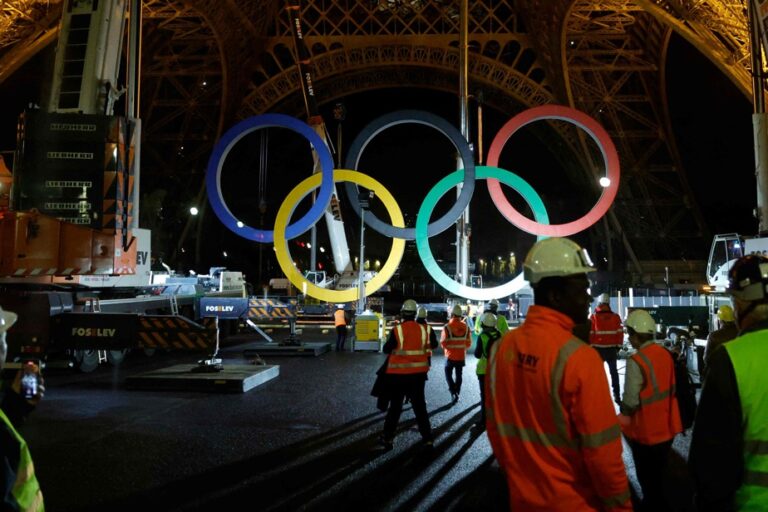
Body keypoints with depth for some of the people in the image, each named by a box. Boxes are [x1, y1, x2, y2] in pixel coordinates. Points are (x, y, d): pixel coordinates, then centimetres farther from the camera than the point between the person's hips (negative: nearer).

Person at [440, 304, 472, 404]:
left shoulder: (447, 327, -17)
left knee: (448, 374, 10)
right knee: (458, 375, 17)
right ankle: (457, 393, 23)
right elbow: (468, 343, 0)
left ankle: (453, 393, -5)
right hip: (461, 356, 3)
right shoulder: (465, 327, -4)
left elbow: (443, 343, -14)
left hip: (450, 356, -3)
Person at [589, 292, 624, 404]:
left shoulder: (593, 317, -8)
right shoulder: (615, 317, 0)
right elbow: (620, 332, 1)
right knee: (614, 371, 13)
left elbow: (590, 334, -8)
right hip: (612, 349, 2)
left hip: (598, 348, -2)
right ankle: (617, 396, 14)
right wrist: (619, 346, 11)